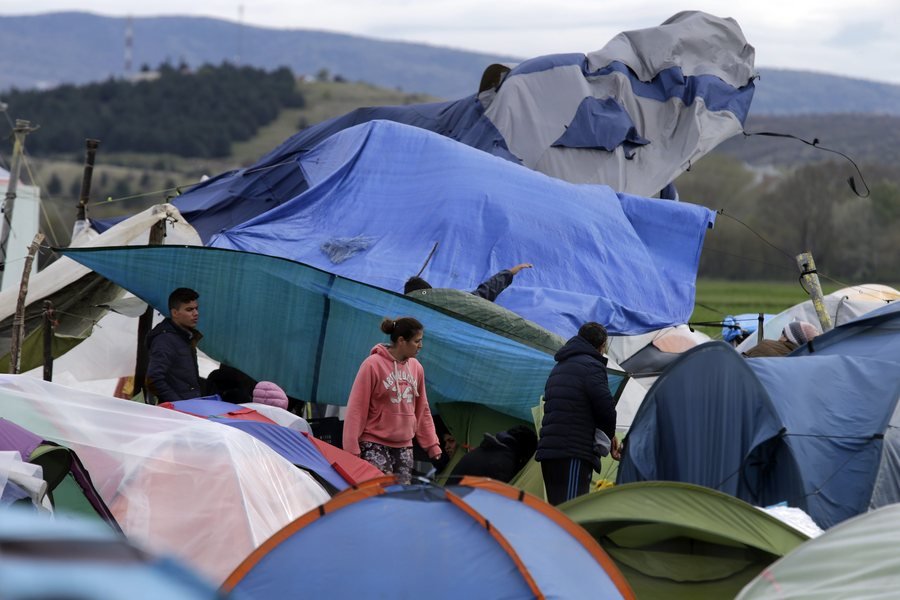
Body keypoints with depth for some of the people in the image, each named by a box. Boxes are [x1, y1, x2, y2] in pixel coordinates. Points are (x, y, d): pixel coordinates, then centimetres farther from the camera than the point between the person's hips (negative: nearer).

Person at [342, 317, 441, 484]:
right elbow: (356, 408, -9)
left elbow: (422, 410, 17)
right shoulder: (373, 365, -10)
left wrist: (432, 444, 15)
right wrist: (351, 449, -11)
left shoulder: (416, 368, 9)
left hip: (404, 446, 6)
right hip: (375, 444, -6)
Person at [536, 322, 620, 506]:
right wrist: (610, 435, 9)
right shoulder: (591, 366, -5)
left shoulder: (558, 368, 24)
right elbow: (605, 406, -13)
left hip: (548, 450, 9)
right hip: (573, 454, -9)